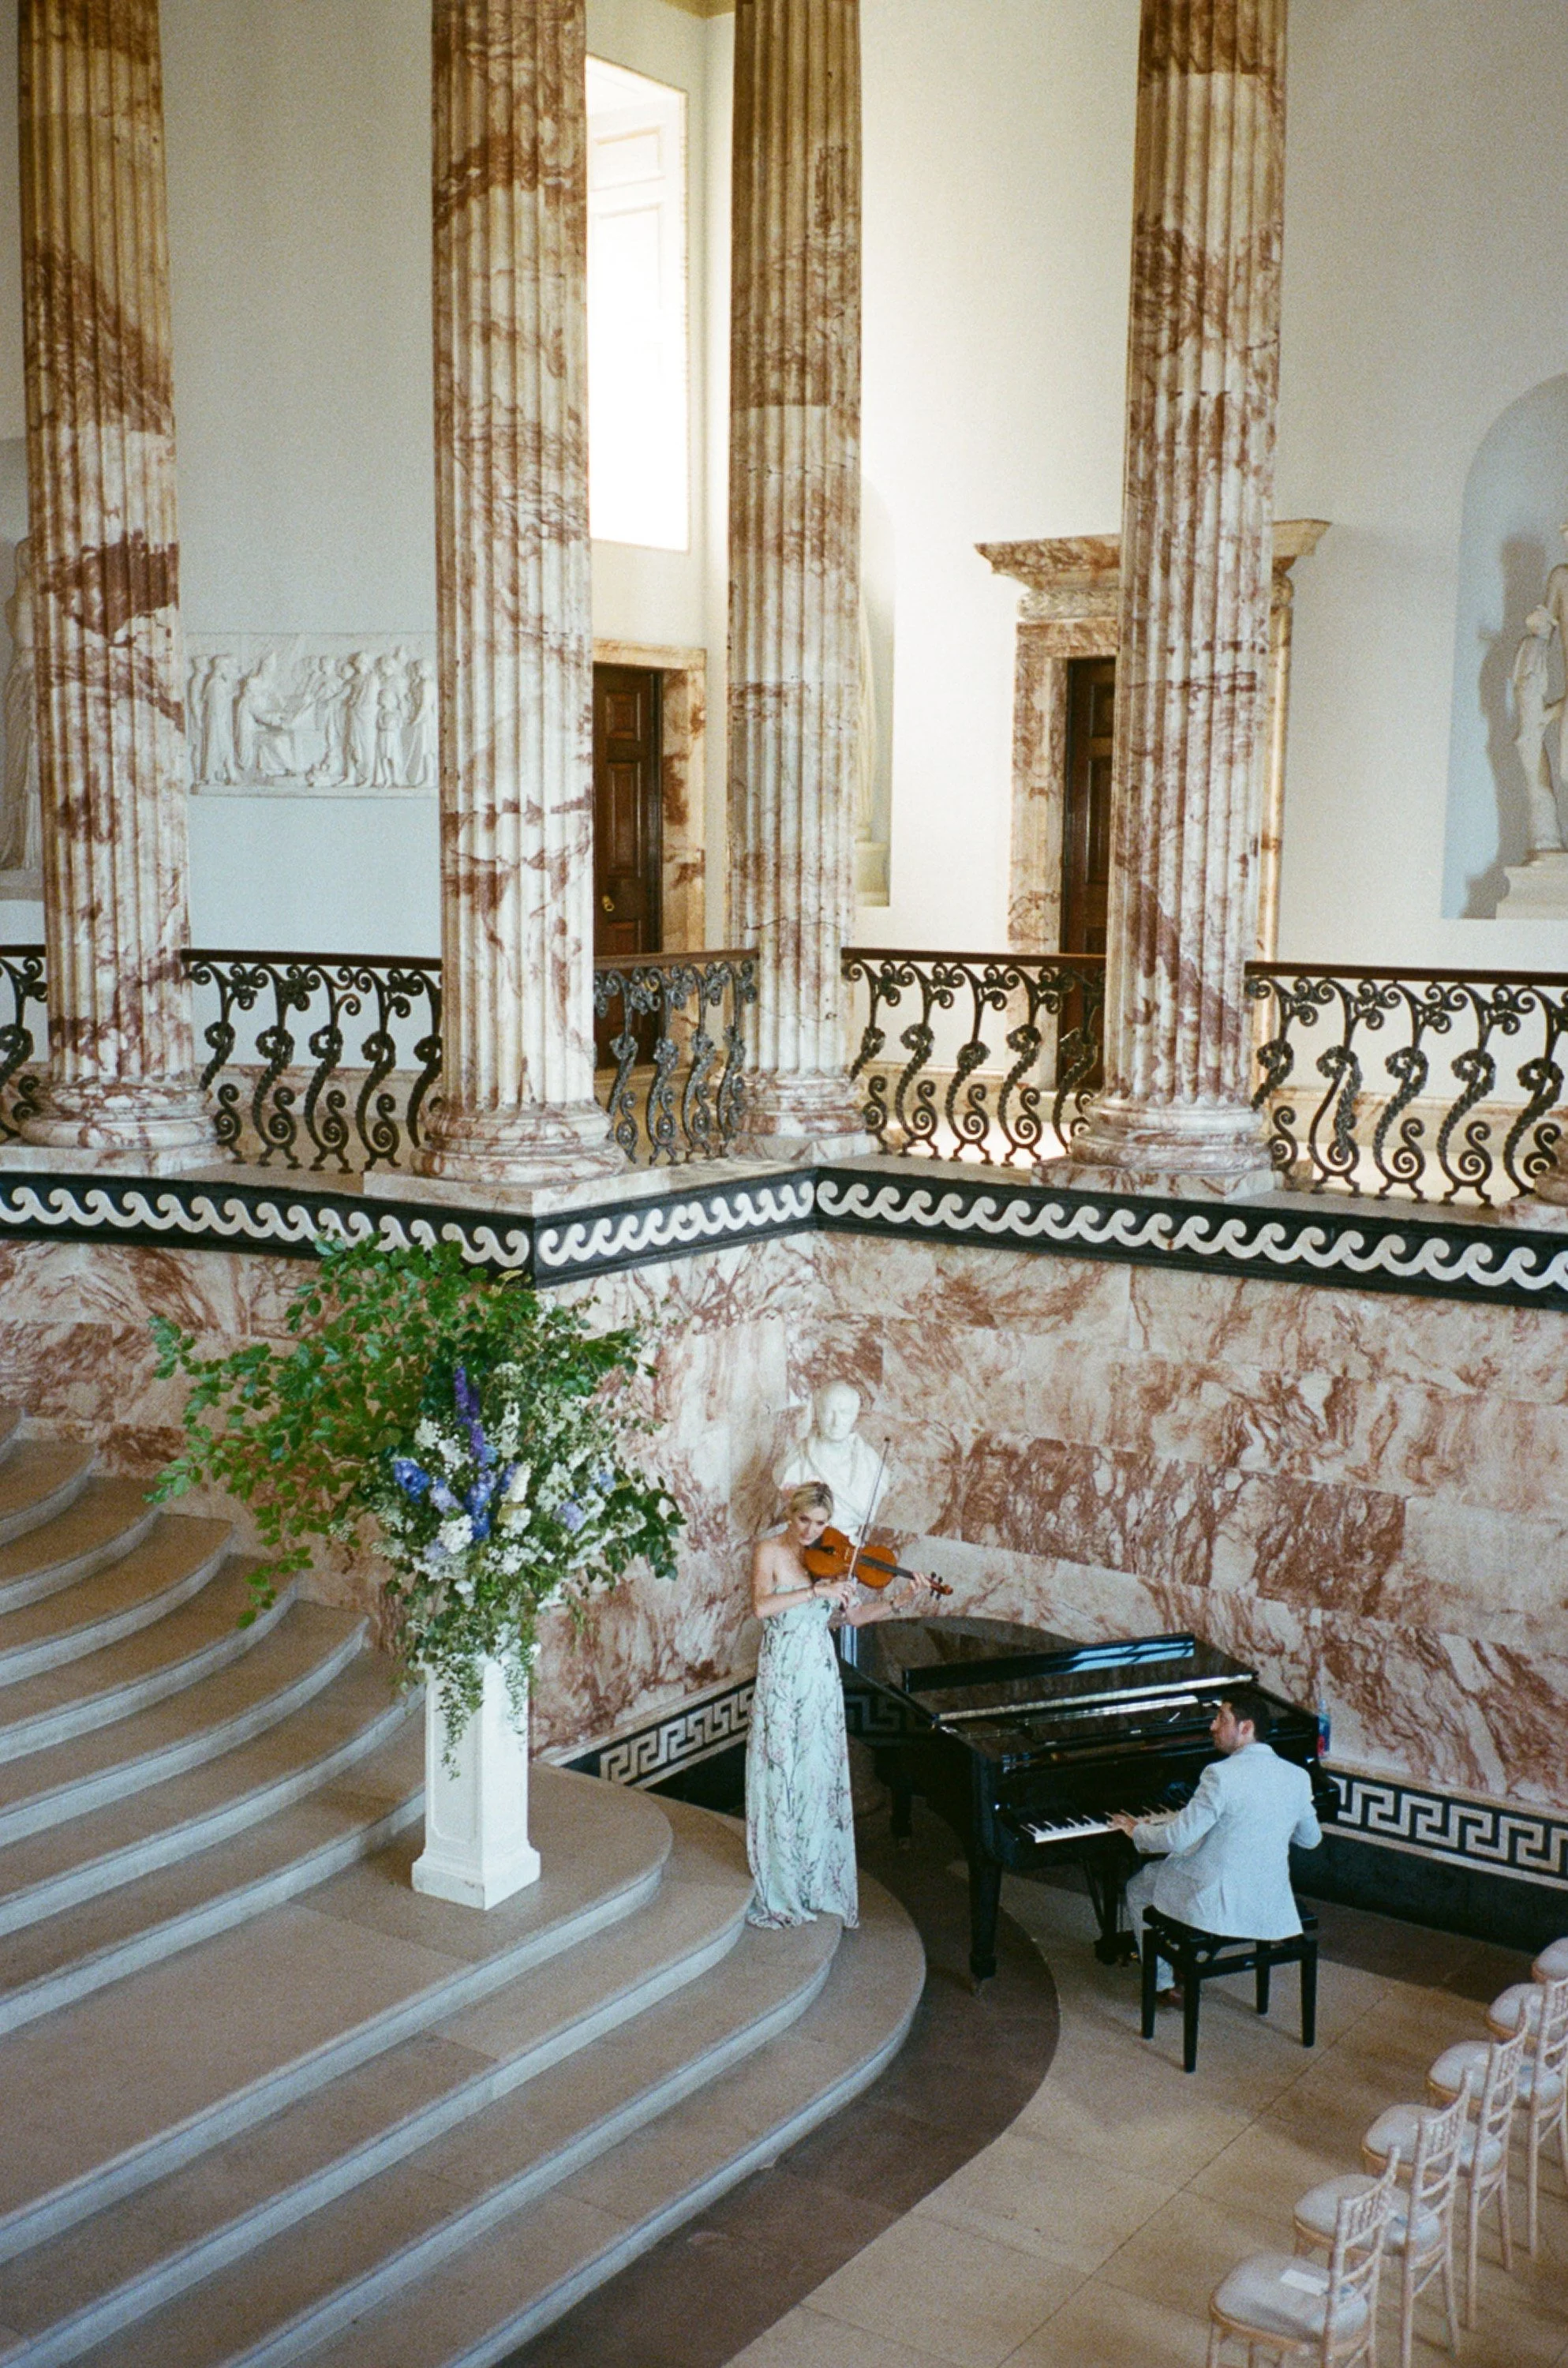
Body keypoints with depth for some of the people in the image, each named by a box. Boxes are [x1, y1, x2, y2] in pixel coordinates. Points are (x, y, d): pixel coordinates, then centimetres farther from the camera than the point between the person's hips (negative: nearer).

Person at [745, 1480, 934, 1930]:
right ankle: (780, 1888, 9)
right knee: (779, 1778, -1)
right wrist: (816, 1591, -31)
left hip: (820, 1677, 3)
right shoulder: (769, 1551, -8)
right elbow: (761, 1606, -24)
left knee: (820, 1776, 6)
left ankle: (818, 1881, 17)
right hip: (779, 1676, -3)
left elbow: (854, 1616, 5)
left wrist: (902, 1603, -8)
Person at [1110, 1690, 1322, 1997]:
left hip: (1220, 1907, -6)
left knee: (1137, 1887, 22)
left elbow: (1177, 1839, -20)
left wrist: (1137, 1831, -1)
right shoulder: (1298, 1777, -3)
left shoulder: (1222, 1775, -22)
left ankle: (1164, 1981, 29)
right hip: (1272, 1907, 6)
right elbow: (1311, 1839, 12)